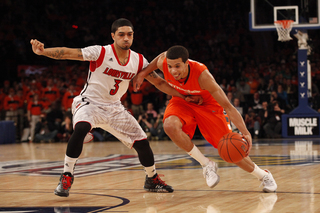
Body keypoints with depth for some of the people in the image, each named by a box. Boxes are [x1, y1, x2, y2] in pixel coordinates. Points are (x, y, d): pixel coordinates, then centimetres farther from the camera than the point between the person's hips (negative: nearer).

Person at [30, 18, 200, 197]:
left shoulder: (139, 61, -3)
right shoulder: (101, 53, -18)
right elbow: (67, 53, -25)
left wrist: (184, 96, 2)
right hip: (90, 102, -5)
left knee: (142, 142, 2)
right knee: (81, 128, -36)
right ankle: (67, 176, -23)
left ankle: (152, 179, 29)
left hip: (114, 108, 5)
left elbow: (159, 83, 7)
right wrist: (43, 51, -40)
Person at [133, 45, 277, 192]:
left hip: (207, 104, -3)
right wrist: (143, 73, -7)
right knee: (170, 125, -32)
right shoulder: (162, 63, -28)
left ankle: (263, 175, 21)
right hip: (182, 102, 3)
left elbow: (227, 106, -36)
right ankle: (207, 165, -14)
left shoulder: (202, 75, -38)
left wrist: (245, 133, -46)